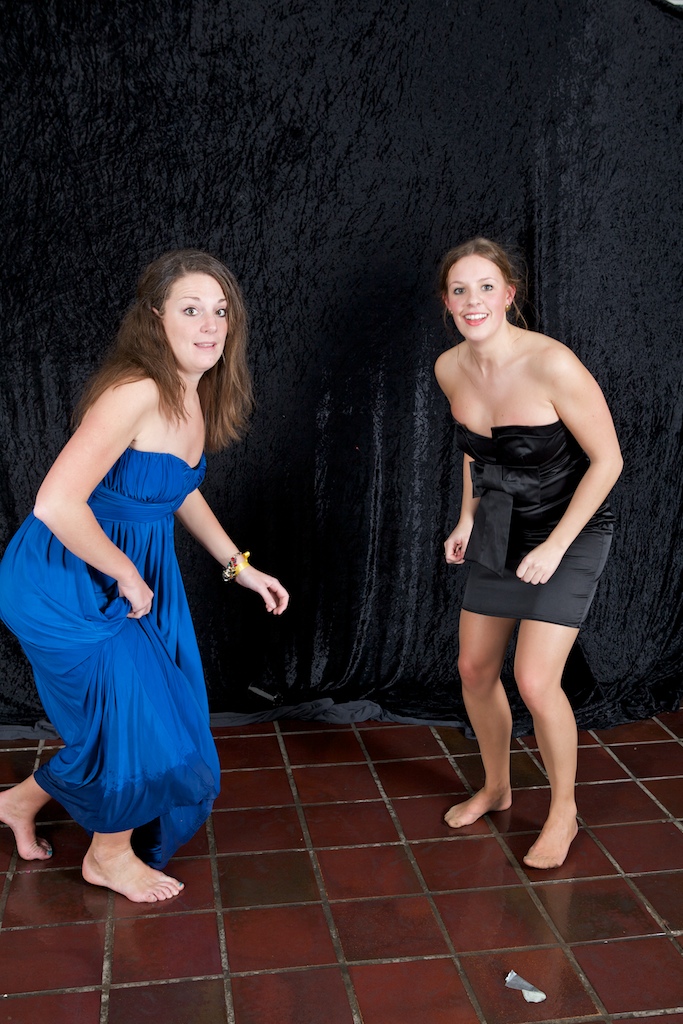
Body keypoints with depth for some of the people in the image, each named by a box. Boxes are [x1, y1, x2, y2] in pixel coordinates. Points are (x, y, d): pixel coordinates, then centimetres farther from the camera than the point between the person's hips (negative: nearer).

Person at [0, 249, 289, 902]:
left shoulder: (199, 397, 1)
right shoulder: (135, 391, -27)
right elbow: (57, 504, -35)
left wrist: (238, 566, 16)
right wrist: (128, 578, -21)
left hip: (137, 573, 9)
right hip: (68, 579, -9)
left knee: (151, 714, 16)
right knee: (135, 716, 2)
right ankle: (109, 855, 32)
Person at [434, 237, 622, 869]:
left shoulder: (551, 365, -26)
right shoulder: (450, 369, -5)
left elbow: (607, 459, -18)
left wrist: (555, 546, -19)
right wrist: (467, 518, 7)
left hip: (570, 532, -6)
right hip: (499, 530, 6)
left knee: (536, 681, -12)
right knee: (475, 668, 11)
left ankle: (563, 812, 14)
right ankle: (496, 787, 36)